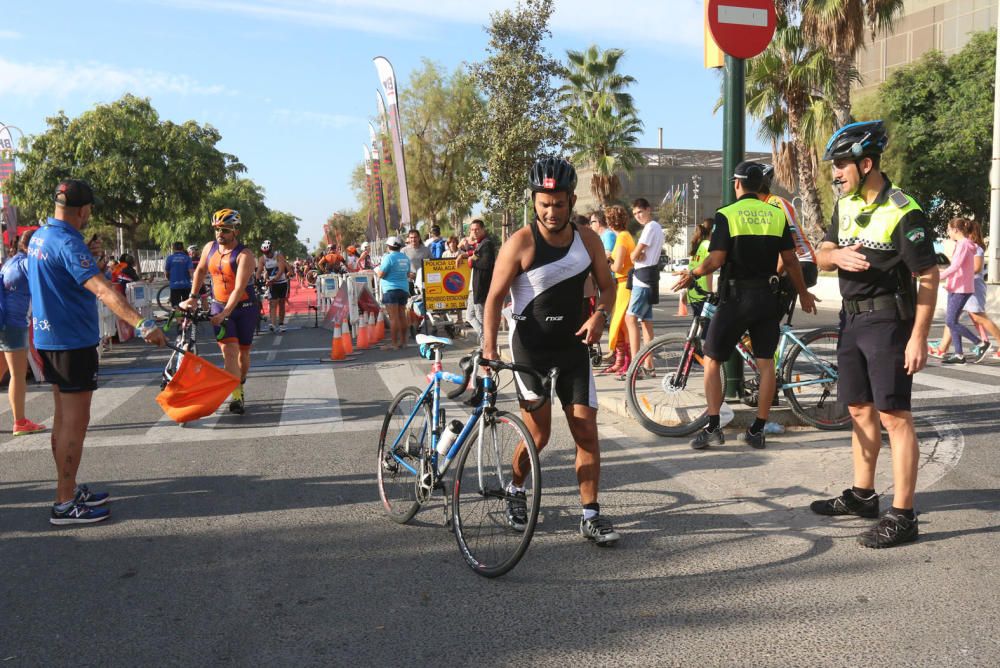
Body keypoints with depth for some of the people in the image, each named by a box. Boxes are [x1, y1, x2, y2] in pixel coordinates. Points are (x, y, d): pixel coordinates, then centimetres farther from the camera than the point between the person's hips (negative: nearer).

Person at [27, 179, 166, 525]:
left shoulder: (39, 236, 9)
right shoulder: (68, 243, -21)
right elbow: (102, 289, -35)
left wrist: (88, 255, 38)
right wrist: (143, 324, -44)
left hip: (50, 339, 10)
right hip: (73, 341, -10)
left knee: (64, 417, 17)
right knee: (75, 422, -4)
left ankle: (69, 489, 28)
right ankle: (64, 505, 2)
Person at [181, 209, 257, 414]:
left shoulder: (244, 255, -19)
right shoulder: (210, 248, -2)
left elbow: (239, 289, -26)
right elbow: (200, 270, 17)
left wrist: (225, 313, -33)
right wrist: (193, 297, 12)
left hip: (244, 307, -3)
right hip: (219, 305, 3)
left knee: (243, 352, 8)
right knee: (229, 351, -12)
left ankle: (241, 386, 32)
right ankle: (237, 397, -16)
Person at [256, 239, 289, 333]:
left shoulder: (279, 255, -14)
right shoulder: (262, 258, -6)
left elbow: (281, 270, -25)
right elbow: (259, 271, -12)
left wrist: (273, 280, -38)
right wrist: (258, 280, -32)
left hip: (282, 282, -1)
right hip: (272, 284, 1)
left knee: (281, 304, 7)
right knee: (273, 304, -12)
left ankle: (281, 324, 15)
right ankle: (271, 324, -26)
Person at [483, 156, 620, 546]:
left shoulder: (588, 240, 0)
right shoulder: (520, 243, -12)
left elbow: (607, 285, 10)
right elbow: (495, 297, -10)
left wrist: (600, 315, -10)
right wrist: (489, 347, -19)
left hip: (573, 345, 4)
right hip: (530, 348, -3)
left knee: (586, 430, -1)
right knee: (539, 434, 0)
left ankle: (591, 516, 9)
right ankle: (516, 491, 29)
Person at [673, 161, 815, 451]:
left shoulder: (726, 215, -8)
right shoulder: (777, 214, 4)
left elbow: (716, 260, -16)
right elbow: (790, 260, 4)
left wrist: (691, 275, 1)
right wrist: (803, 293, 15)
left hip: (735, 297, -4)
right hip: (767, 296, 4)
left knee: (712, 360, 7)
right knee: (766, 362, 8)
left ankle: (713, 427, 1)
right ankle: (758, 430, 11)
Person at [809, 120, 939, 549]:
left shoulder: (903, 212, -15)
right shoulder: (845, 206, 9)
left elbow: (928, 277, -15)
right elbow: (821, 255, 7)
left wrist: (918, 337, -19)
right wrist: (838, 256, -18)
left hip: (888, 322, -8)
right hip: (852, 320, 8)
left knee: (894, 416, -6)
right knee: (860, 410, 16)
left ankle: (902, 517, -1)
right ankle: (863, 496, 29)